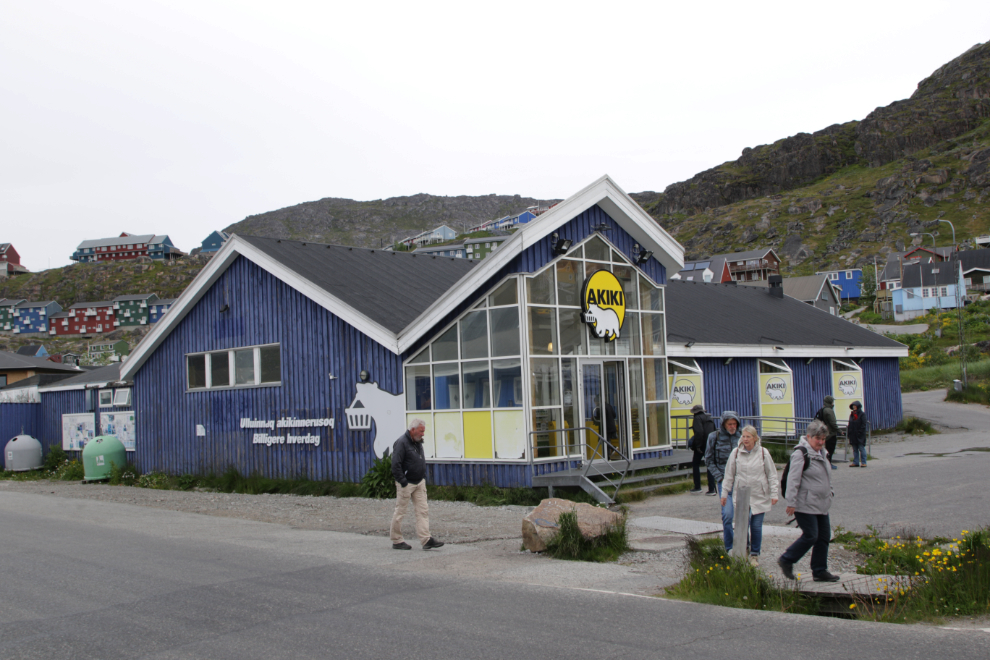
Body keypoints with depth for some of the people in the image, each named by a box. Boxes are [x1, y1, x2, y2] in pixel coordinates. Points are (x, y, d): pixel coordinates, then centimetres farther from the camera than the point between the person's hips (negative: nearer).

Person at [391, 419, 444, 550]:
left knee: (423, 510, 1)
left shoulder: (418, 443, 13)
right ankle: (396, 541, 12)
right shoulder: (401, 443, -15)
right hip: (406, 484, -8)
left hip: (419, 483, 8)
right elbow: (395, 465, -20)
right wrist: (403, 482, -20)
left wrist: (424, 478, 13)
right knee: (400, 512, 2)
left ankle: (426, 539, -2)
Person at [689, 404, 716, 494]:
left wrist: (697, 445, -19)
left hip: (702, 445, -7)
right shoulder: (709, 418, 16)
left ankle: (697, 487, 8)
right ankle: (712, 489, 4)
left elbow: (699, 432, -22)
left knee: (695, 464, 9)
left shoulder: (698, 418, -10)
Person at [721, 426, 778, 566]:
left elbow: (772, 475, 5)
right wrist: (725, 493, 8)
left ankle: (755, 554, 16)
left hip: (759, 497, 0)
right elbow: (729, 474, 8)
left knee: (756, 526, 1)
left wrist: (774, 493, 2)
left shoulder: (763, 453, -1)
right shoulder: (736, 453, 1)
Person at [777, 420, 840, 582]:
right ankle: (786, 560, 8)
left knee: (824, 537, 9)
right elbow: (793, 480, -19)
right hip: (805, 505, -9)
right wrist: (791, 503, -21)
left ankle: (820, 571, 18)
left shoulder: (821, 452, 14)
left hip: (821, 505, 9)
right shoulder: (801, 453, -15)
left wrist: (829, 493, 25)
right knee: (810, 536, -9)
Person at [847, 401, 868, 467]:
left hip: (860, 435, -6)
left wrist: (860, 432, -19)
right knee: (855, 449, 9)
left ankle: (863, 462, 3)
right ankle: (855, 462, 14)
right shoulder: (851, 414, 14)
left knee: (861, 448, -2)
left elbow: (863, 425, -10)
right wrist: (848, 433, 8)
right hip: (853, 435, 6)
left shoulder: (862, 414, -5)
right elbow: (850, 425, 17)